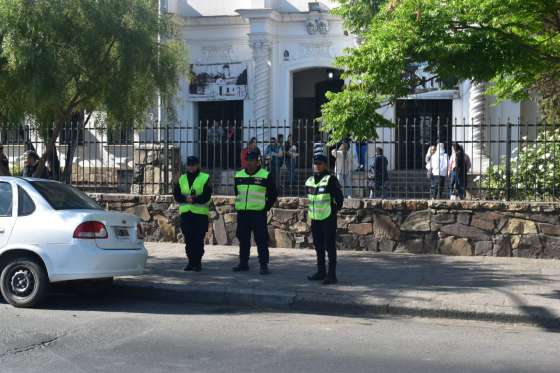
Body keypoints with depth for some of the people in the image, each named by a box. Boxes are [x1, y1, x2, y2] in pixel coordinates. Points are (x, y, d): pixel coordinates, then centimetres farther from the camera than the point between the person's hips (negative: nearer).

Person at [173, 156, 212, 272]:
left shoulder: (205, 178, 4)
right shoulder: (182, 179, 16)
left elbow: (207, 196, -7)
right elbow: (176, 195, 7)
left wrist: (195, 199, -20)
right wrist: (186, 198, -12)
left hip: (200, 213, -3)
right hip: (185, 213, 3)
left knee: (199, 239, -5)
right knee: (188, 239, 4)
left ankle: (198, 262, 1)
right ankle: (191, 261, 12)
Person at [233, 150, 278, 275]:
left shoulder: (266, 176, -2)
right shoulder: (239, 175, 10)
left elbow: (273, 194, 3)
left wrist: (266, 207, -2)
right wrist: (239, 205, 15)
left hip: (258, 214, -4)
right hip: (242, 213, 4)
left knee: (261, 240, -6)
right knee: (243, 239, 10)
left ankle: (264, 265, -3)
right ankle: (243, 263, 19)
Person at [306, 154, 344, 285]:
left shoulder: (330, 179, -11)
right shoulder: (309, 181, 11)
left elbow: (339, 198, -10)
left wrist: (334, 210, -4)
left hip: (328, 219, -7)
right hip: (315, 219, 7)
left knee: (330, 247, -5)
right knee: (318, 246, 14)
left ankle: (332, 275, -2)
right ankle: (321, 272, 26)